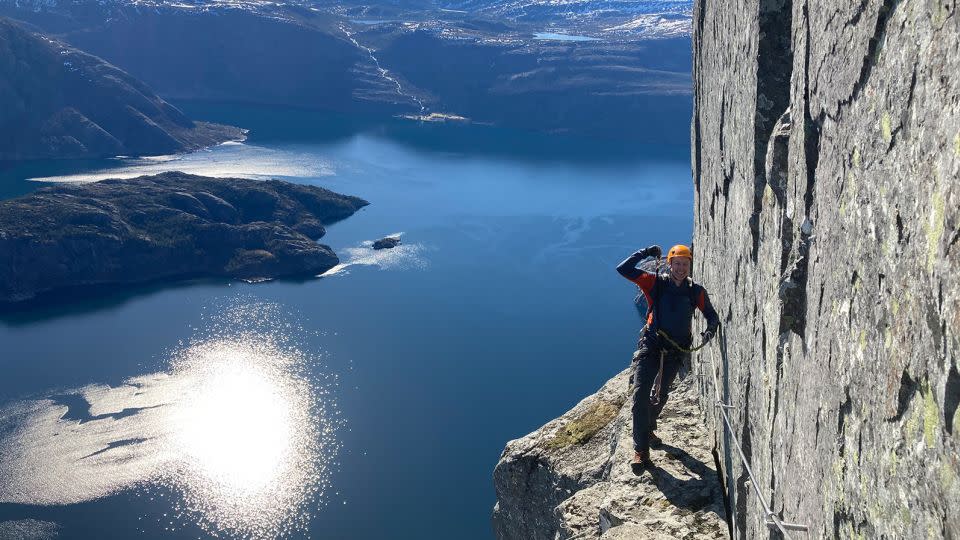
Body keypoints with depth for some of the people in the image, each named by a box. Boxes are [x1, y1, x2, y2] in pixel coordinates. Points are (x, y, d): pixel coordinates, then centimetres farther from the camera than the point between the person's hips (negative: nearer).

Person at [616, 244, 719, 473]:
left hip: (675, 351, 3)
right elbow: (623, 269, -9)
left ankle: (648, 428, 47)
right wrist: (645, 253, -12)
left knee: (660, 395, 18)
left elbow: (712, 315, 11)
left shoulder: (696, 291, 1)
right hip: (651, 346, -3)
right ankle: (641, 450, -16)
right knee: (641, 393, -17)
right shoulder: (656, 283, -5)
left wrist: (710, 329, -10)